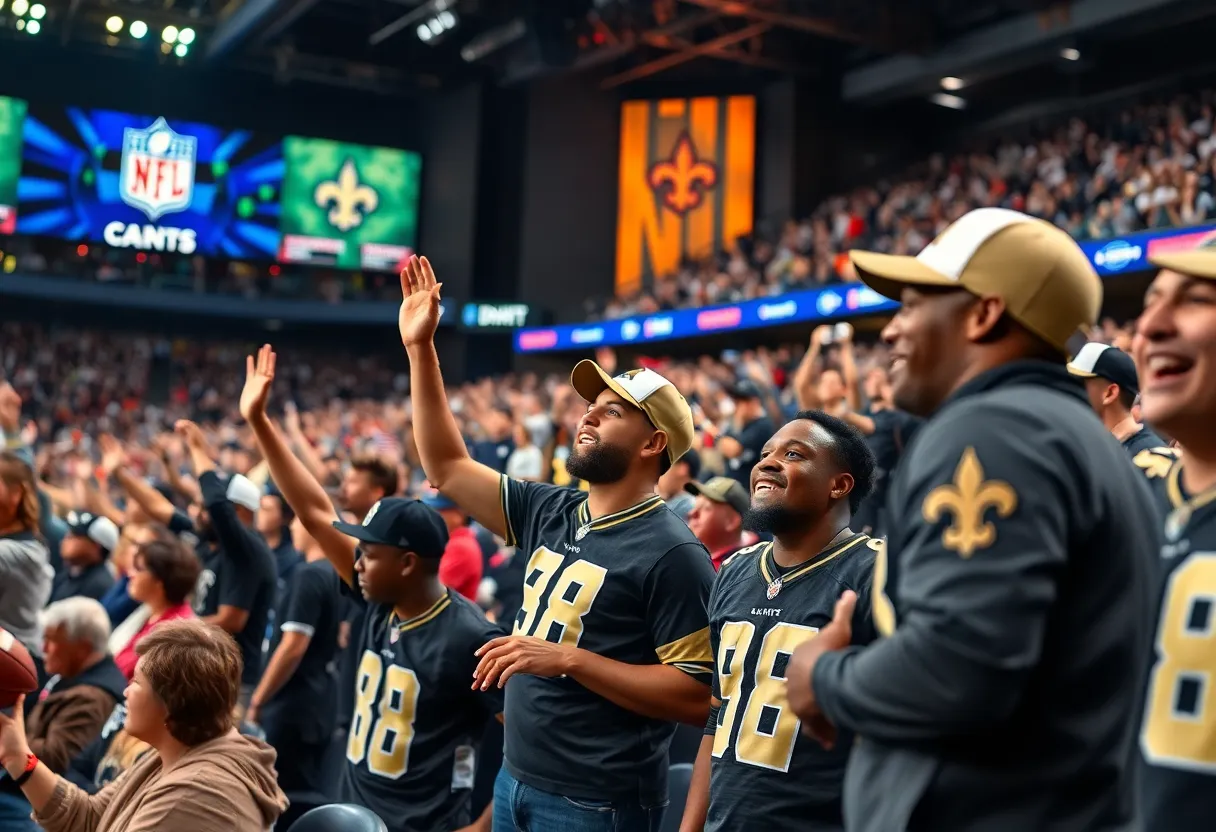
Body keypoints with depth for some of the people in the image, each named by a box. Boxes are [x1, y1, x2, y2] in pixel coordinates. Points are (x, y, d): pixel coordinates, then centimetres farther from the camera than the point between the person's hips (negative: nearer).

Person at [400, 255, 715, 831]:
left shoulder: (672, 554, -15)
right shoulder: (548, 513, 6)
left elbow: (697, 697, -19)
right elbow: (447, 469, 9)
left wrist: (568, 659, -24)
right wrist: (420, 349, 3)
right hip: (515, 782, 7)